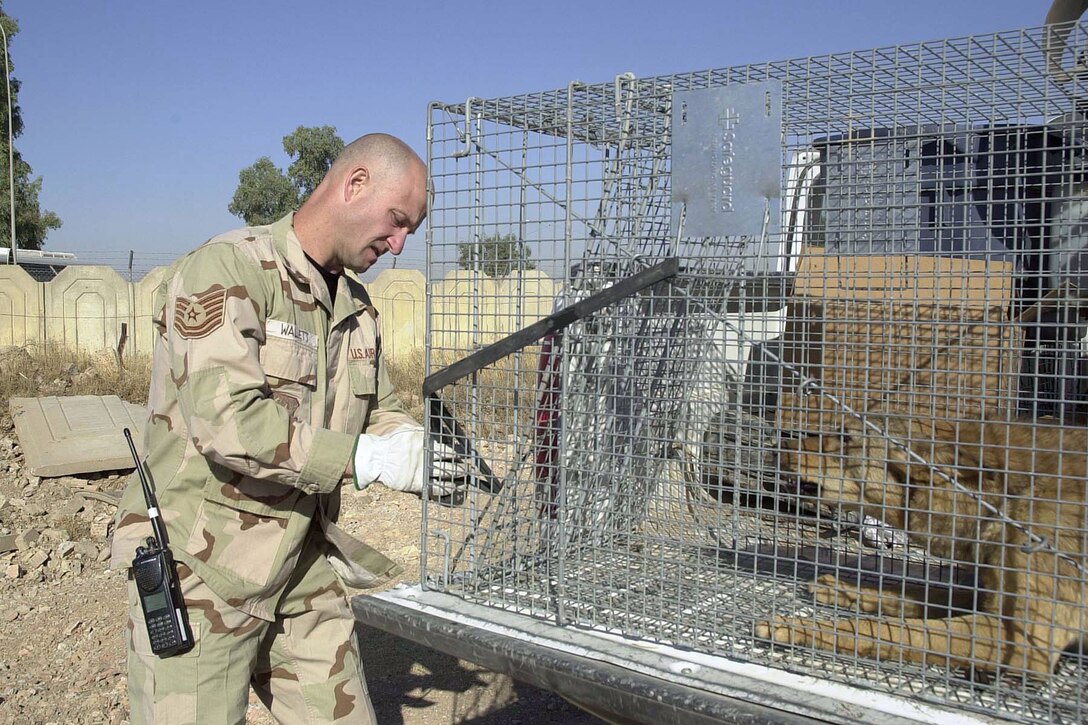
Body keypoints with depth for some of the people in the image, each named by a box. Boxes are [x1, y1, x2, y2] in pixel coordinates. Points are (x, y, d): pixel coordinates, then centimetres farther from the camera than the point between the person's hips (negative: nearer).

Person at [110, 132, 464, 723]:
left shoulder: (355, 307, 12)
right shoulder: (229, 270, -16)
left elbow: (380, 413, 17)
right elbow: (224, 418, -27)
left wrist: (422, 451, -5)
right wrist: (363, 458, -26)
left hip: (303, 569, 8)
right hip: (201, 570, -7)